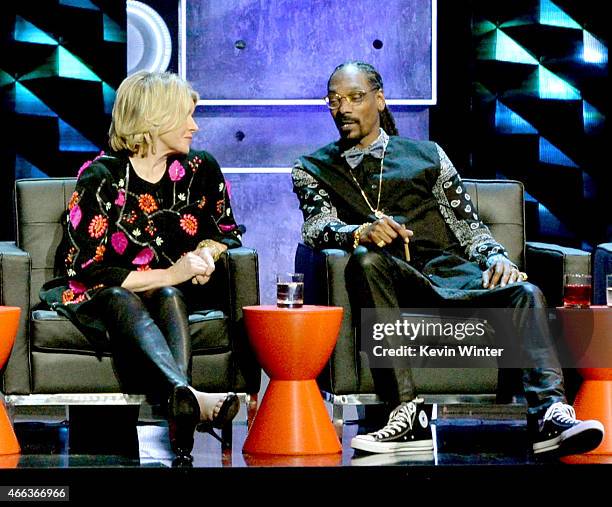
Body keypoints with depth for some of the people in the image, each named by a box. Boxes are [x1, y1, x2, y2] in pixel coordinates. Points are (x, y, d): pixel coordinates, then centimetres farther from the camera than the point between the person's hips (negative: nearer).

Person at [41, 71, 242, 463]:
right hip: (100, 296, -3)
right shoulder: (100, 177, -6)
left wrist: (208, 252, -4)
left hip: (177, 294, 4)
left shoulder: (200, 170, 8)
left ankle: (181, 410, -59)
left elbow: (229, 233, 21)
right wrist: (168, 275, -19)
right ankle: (190, 399, -69)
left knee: (169, 298, -32)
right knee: (121, 301, -38)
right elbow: (85, 269, -12)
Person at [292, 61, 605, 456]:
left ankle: (548, 413, -46)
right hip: (393, 287, -2)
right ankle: (410, 412, -42)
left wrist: (496, 258, -4)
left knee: (525, 293, -27)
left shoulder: (427, 155, 23)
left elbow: (469, 225, 18)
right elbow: (317, 229, -2)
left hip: (450, 274, 2)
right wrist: (360, 233, -25)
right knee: (366, 259, -38)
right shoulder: (313, 169, 18)